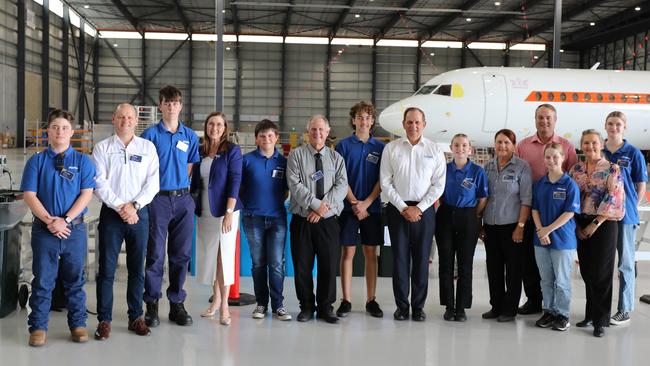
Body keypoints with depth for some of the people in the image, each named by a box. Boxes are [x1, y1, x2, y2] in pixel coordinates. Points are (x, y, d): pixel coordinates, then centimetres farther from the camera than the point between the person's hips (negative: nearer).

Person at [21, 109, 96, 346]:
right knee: (42, 280, 6)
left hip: (75, 229, 0)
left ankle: (78, 324, 20)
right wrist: (49, 220, -15)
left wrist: (66, 220, -15)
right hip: (44, 229, 0)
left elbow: (86, 194, -4)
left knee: (75, 280, 10)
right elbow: (29, 195, -2)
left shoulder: (82, 161, 3)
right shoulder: (36, 161, 4)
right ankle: (38, 327, 16)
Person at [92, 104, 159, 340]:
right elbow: (99, 183, -5)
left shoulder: (148, 147, 8)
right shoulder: (102, 148, 4)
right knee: (106, 269, 0)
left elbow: (153, 182, 1)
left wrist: (134, 206, -11)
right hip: (111, 212, -1)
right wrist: (120, 207, -13)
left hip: (139, 213, 1)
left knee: (137, 268, 8)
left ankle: (136, 317, 18)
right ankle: (104, 320, 8)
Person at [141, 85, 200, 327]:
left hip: (183, 199, 3)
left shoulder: (190, 136, 9)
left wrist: (180, 185, 6)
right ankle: (152, 305, 9)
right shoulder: (151, 134, 0)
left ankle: (177, 303, 17)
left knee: (181, 254, 7)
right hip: (158, 198, -3)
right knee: (155, 254, -1)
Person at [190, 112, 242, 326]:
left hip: (224, 210, -5)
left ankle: (224, 305, 5)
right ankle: (216, 299, 23)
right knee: (209, 255, 9)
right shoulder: (200, 152, 10)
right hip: (204, 212, 5)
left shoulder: (232, 151, -4)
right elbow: (195, 182, 15)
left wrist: (229, 213, -17)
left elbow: (235, 182, -10)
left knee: (225, 255, -2)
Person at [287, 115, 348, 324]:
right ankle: (306, 307, 19)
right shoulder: (296, 155, 3)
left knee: (329, 265, 3)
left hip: (328, 220, 1)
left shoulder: (336, 157, 9)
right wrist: (315, 204, -17)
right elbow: (295, 185, -8)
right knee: (302, 266, 4)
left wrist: (323, 208, -15)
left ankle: (326, 308, 17)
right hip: (302, 220, -1)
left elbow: (342, 185, -3)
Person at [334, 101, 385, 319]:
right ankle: (346, 301, 7)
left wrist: (366, 203, -10)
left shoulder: (380, 147, 6)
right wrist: (354, 203, -11)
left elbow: (382, 180, 1)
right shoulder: (343, 145, 2)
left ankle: (371, 300, 13)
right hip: (349, 208, -1)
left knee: (371, 253, 6)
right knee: (348, 252, 1)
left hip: (372, 208, 2)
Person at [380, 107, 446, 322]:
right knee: (400, 258, 2)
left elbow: (438, 185, 1)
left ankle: (419, 306, 13)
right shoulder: (391, 149, 4)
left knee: (422, 259, 4)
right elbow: (386, 183, 0)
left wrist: (419, 208, -8)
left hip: (424, 210, 0)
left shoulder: (434, 150, 4)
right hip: (398, 209, 0)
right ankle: (401, 305, 12)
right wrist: (403, 208, -7)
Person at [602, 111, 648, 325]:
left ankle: (625, 309, 12)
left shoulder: (633, 153, -3)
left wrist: (631, 208, -4)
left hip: (625, 215, -3)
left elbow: (641, 185, 0)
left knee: (625, 263, 5)